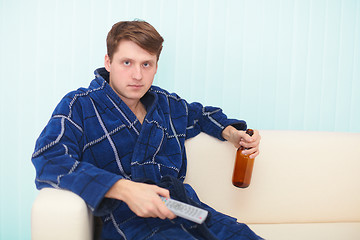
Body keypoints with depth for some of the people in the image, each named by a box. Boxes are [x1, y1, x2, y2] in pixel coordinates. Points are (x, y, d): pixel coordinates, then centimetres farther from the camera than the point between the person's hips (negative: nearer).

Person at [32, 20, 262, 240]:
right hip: (126, 218, -5)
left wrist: (230, 133, 19)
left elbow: (201, 114, 41)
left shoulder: (166, 103, 19)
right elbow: (48, 161, -14)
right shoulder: (79, 106, 3)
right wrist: (124, 189, -24)